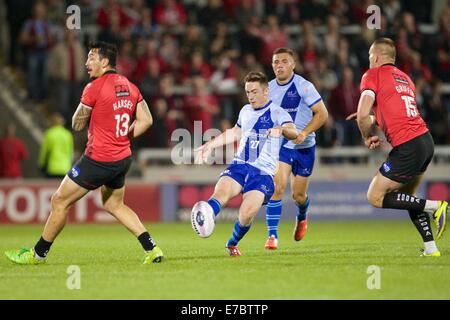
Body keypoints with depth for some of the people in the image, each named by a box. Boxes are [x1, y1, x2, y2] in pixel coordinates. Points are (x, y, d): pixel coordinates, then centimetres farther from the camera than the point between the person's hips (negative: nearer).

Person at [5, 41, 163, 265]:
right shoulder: (130, 87, 6)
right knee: (114, 204, 25)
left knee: (59, 201, 5)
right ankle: (151, 248, 14)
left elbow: (77, 125, -7)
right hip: (123, 158, 8)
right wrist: (123, 137, 12)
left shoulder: (94, 88, -15)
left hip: (98, 160, -8)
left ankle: (38, 253, 14)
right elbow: (146, 120, 8)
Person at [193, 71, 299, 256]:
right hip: (239, 165, 4)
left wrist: (281, 129, -43)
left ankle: (232, 244, 9)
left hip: (263, 172, -4)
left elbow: (293, 133, -20)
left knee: (247, 215, -20)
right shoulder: (246, 111, 19)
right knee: (221, 192, -28)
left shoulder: (277, 113, -1)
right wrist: (210, 145, 41)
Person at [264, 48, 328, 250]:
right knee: (277, 186, -18)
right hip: (281, 145, 2)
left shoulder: (303, 86, -13)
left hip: (304, 147, -2)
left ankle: (302, 218, 43)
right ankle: (272, 235, -15)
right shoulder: (269, 88, 2)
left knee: (299, 195, 7)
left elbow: (322, 113, -15)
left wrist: (304, 132, -26)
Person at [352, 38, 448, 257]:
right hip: (426, 140, 8)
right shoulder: (404, 78, 22)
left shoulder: (373, 75, -1)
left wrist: (368, 137, 5)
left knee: (375, 197, 0)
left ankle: (434, 206, -7)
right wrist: (373, 121, 30)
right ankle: (430, 247, 13)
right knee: (407, 197, 22)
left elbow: (362, 116, -12)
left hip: (408, 147, -8)